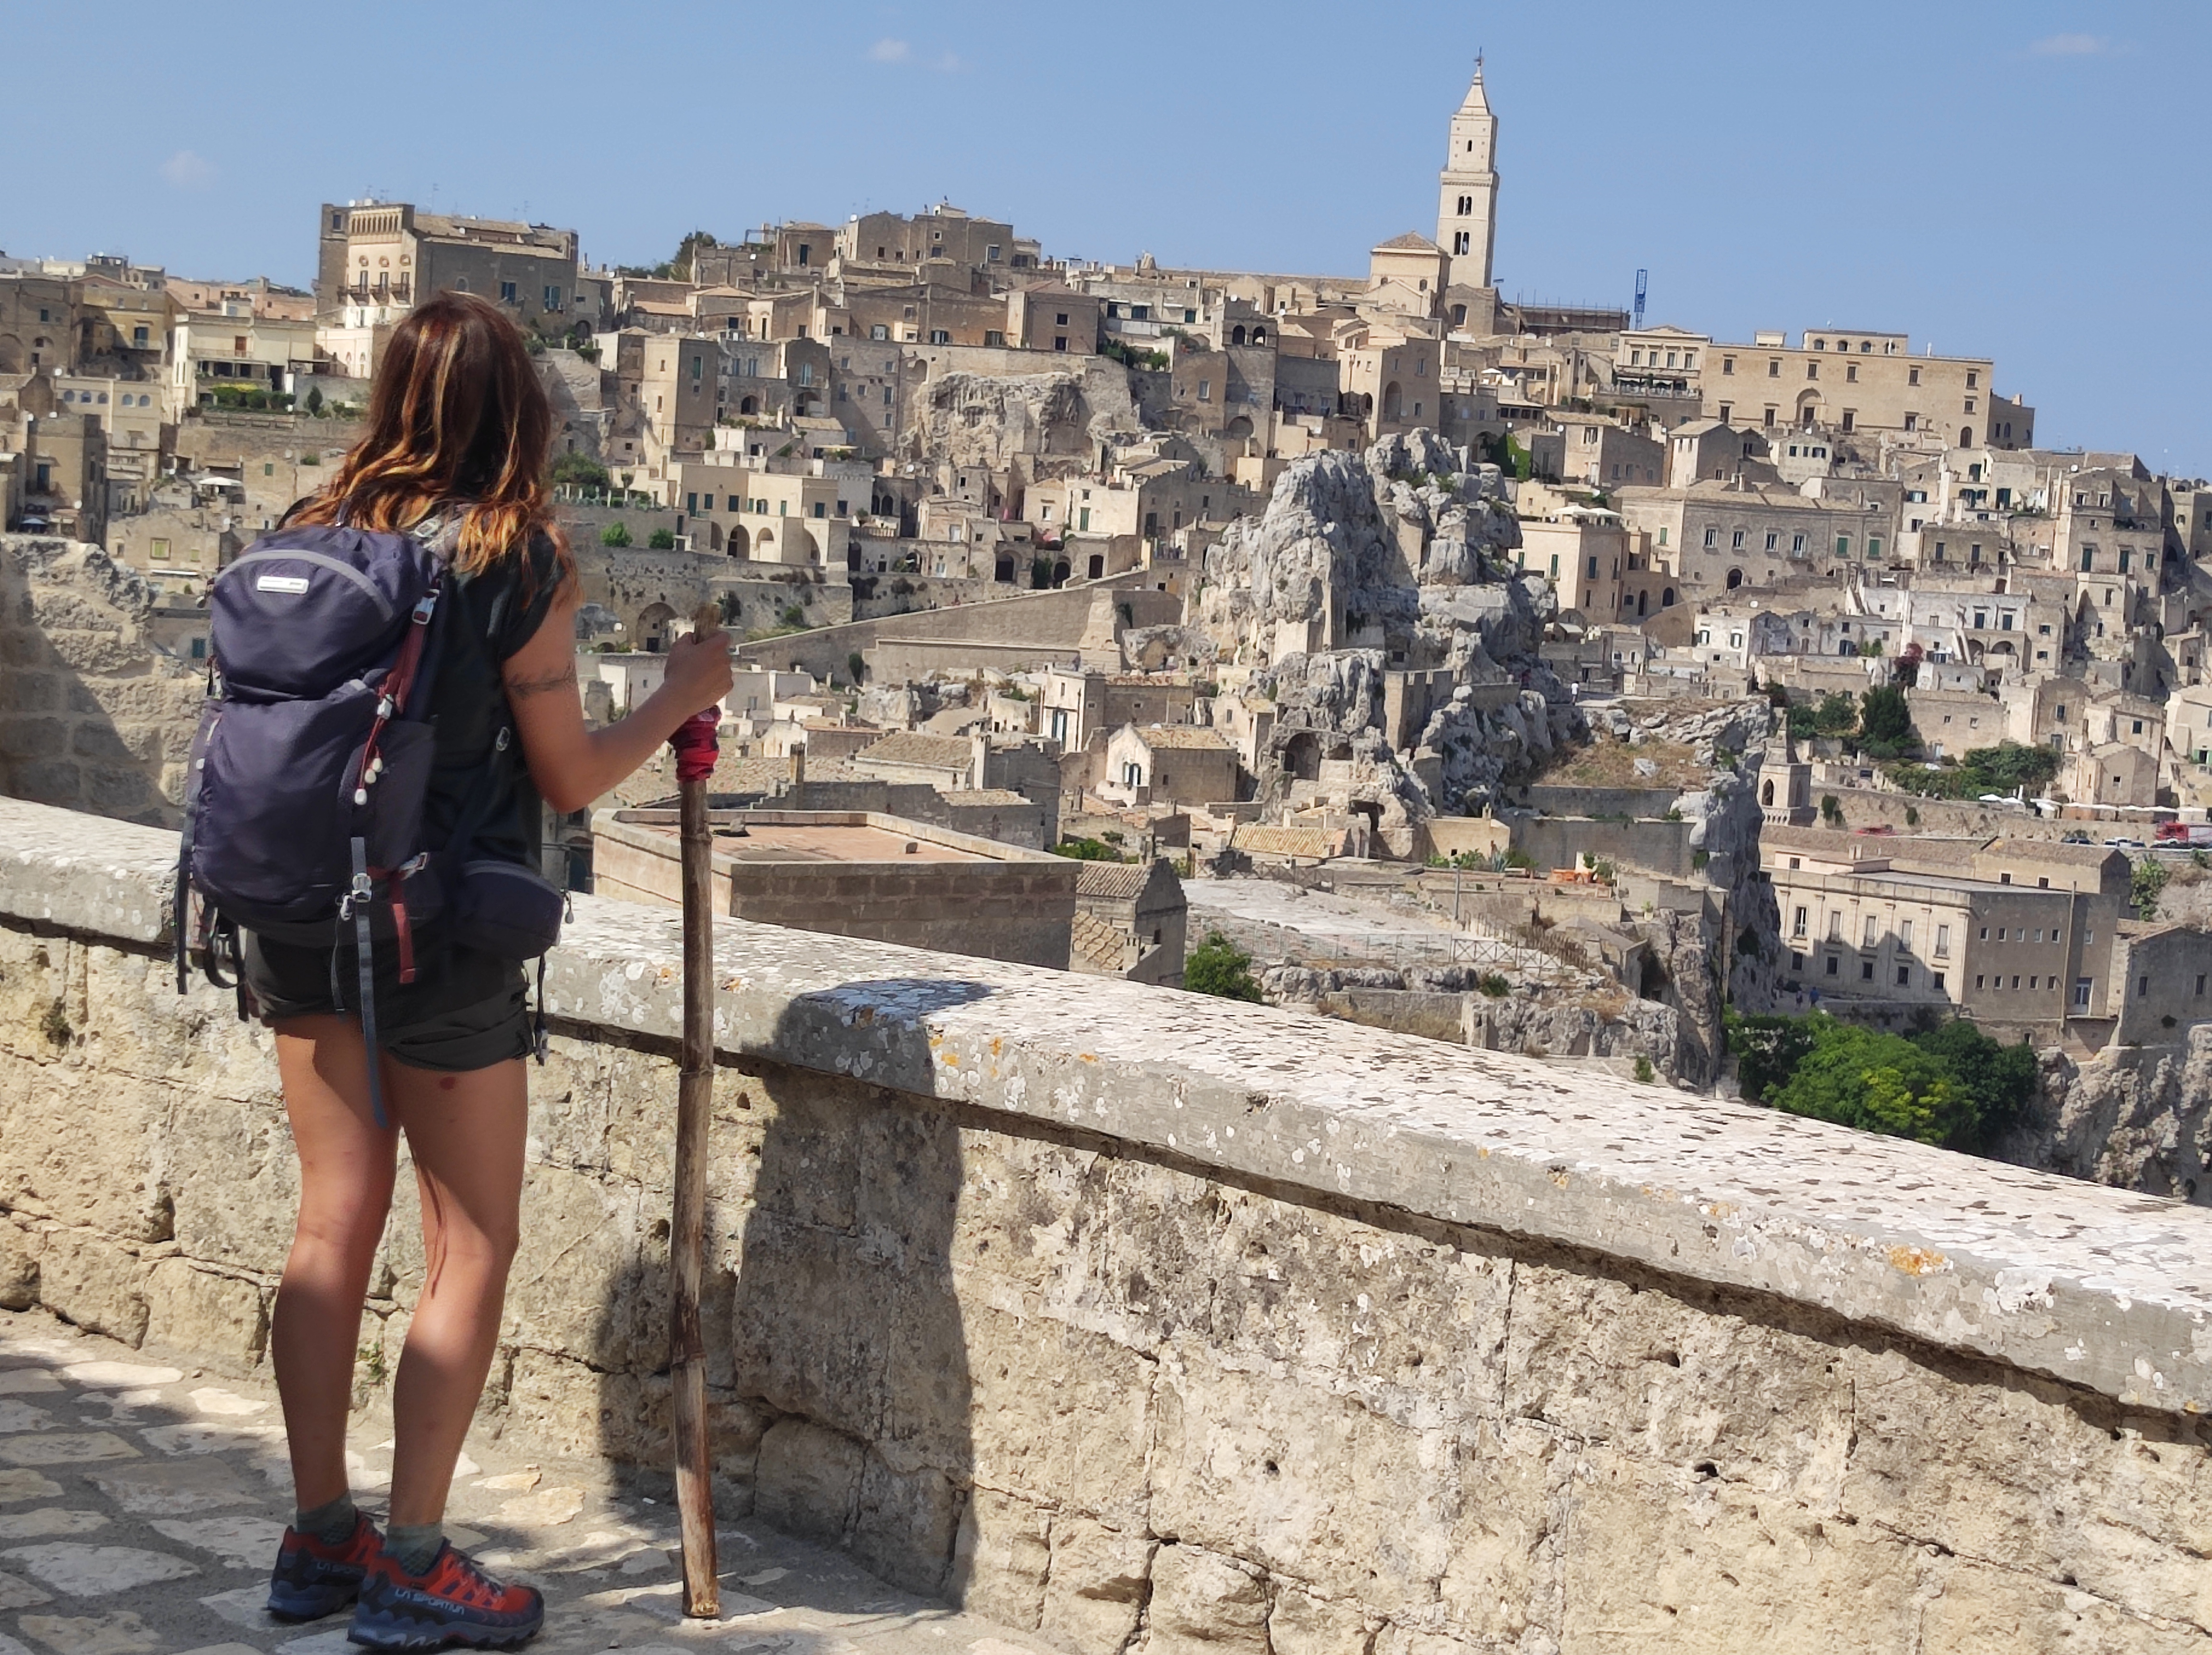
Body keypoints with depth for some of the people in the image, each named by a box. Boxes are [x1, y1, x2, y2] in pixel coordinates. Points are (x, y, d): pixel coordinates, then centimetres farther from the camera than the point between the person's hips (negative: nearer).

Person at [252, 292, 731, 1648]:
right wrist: (683, 698, 8)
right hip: (437, 934, -6)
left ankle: (320, 1538, 22)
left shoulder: (318, 534, 3)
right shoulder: (513, 558, -12)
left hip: (302, 922, 6)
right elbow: (568, 779, -5)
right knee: (473, 1247, 5)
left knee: (335, 1222, 14)